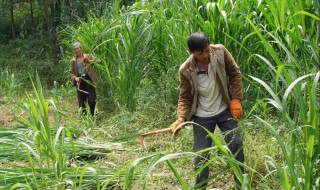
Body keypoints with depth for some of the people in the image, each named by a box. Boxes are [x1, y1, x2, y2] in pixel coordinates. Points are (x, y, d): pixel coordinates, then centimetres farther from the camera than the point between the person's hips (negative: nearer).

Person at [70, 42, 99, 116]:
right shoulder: (73, 61, 10)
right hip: (80, 81, 2)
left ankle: (92, 115, 15)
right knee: (81, 102, 3)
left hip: (89, 80, -2)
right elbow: (71, 72, 11)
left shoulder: (88, 56, 4)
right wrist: (75, 78, -9)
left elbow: (98, 61, -7)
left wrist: (90, 61, -25)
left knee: (92, 100, -6)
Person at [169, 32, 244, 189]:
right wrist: (181, 118, -24)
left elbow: (235, 74, -2)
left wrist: (236, 100, -8)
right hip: (201, 116, -1)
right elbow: (185, 98, -8)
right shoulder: (185, 71, -18)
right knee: (201, 155, 1)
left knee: (236, 145, -1)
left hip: (224, 110, 1)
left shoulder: (220, 52, -15)